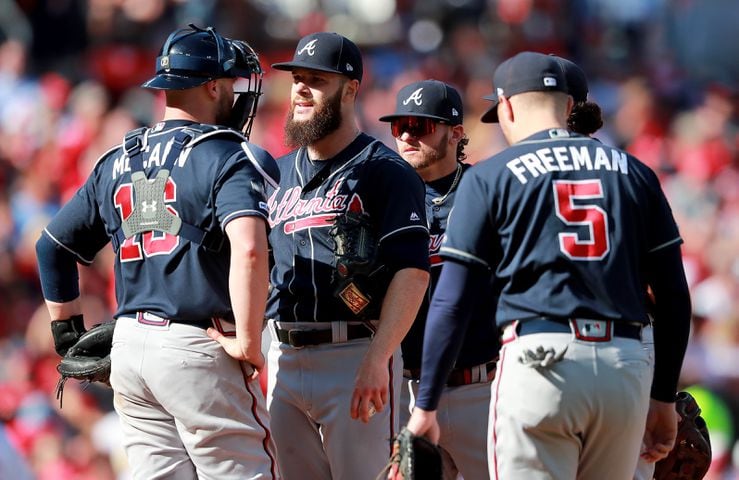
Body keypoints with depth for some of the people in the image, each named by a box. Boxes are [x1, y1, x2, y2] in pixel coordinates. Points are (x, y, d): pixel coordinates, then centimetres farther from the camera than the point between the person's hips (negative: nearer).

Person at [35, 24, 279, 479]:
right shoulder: (228, 156, -8)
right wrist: (248, 340, -18)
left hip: (129, 347, 7)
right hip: (197, 351, -7)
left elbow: (52, 247, 22)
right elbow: (249, 249, -26)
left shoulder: (117, 162, 14)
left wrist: (70, 334, 26)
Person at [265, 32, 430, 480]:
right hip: (284, 356, 7)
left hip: (355, 357, -7)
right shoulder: (281, 174, 19)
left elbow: (412, 272, -13)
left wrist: (377, 360, -22)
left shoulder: (384, 171, -3)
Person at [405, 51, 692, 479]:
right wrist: (664, 396, 19)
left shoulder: (490, 177, 5)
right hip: (627, 364, 4)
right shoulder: (634, 172, 15)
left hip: (541, 357, -4)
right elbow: (674, 297, 13)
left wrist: (426, 406, 6)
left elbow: (451, 303, 0)